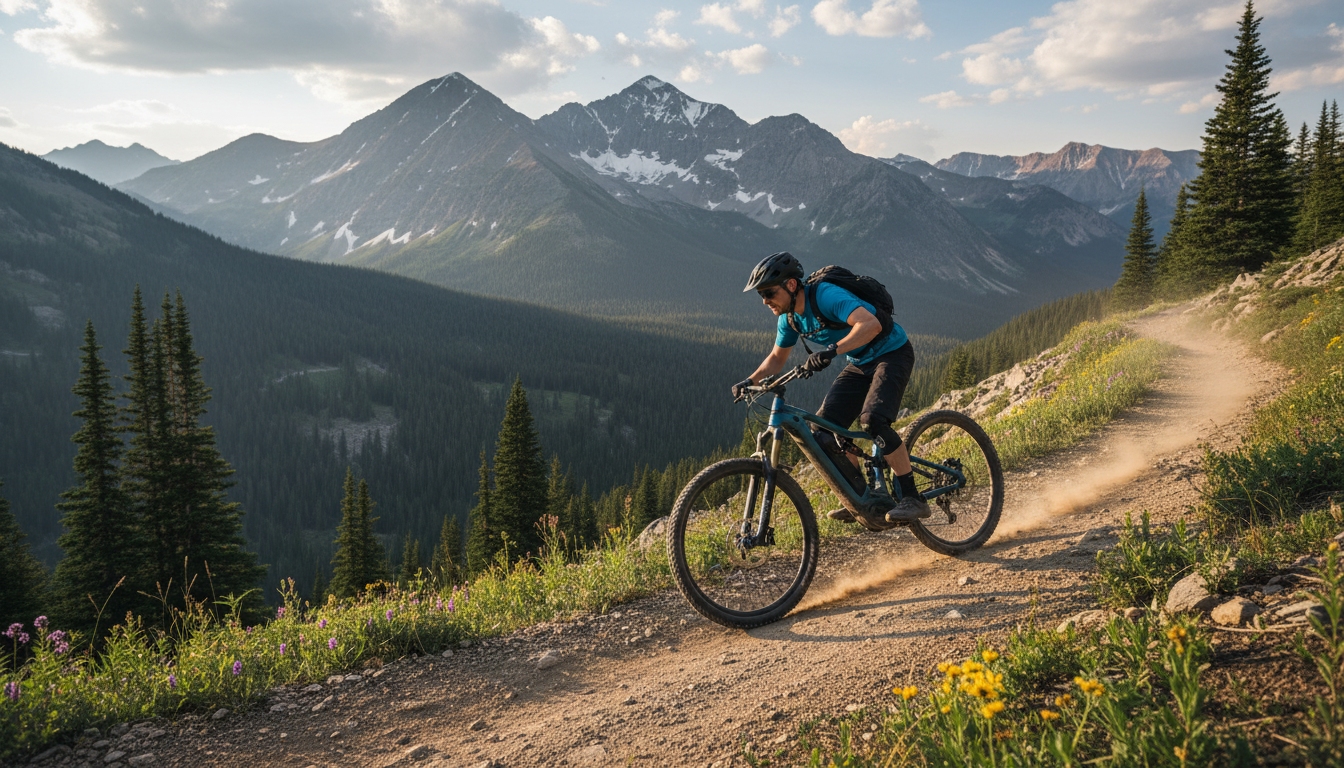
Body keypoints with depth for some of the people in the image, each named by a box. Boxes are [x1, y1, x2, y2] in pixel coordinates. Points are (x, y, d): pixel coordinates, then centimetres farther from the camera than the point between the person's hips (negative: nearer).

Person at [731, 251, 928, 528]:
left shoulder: (826, 295, -28)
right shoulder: (790, 317, -3)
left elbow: (870, 324, -41)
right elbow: (776, 359, 12)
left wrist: (832, 350, -52)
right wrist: (750, 381, -4)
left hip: (892, 352, -8)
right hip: (860, 364, 8)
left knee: (872, 420, -30)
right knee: (823, 431, -5)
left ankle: (912, 498, -18)